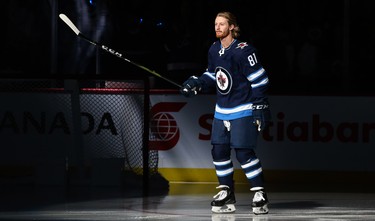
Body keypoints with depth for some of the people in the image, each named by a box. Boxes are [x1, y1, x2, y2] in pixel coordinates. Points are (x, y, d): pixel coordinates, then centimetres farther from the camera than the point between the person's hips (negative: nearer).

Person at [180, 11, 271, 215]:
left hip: (243, 110, -8)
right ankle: (226, 194, 17)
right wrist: (196, 84, 1)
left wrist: (261, 107, -18)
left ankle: (260, 195, -4)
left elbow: (259, 80, -16)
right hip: (222, 110, 8)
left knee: (244, 152, -12)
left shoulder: (243, 51, -17)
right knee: (219, 151, 6)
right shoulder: (214, 50, 5)